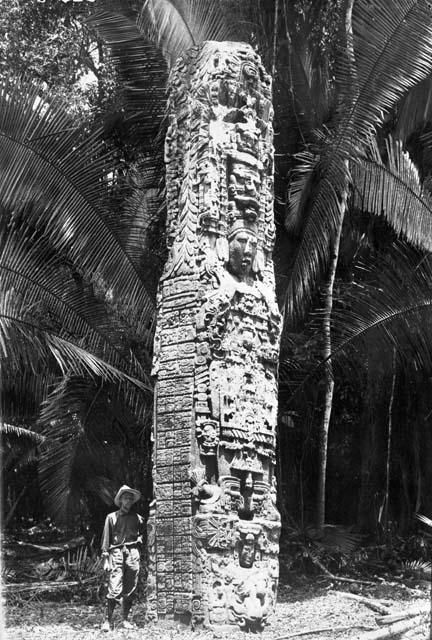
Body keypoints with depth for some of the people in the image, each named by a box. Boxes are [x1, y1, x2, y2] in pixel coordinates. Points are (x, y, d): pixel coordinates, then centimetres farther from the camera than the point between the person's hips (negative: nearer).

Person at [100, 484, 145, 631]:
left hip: (133, 554, 3)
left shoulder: (137, 518, 15)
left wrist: (139, 539, 8)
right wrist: (105, 559, -1)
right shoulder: (112, 517, 8)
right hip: (116, 553, -3)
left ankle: (125, 620, 12)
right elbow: (106, 539, 5)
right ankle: (108, 621, -8)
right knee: (114, 589, -12)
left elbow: (143, 533, 28)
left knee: (129, 590, 4)